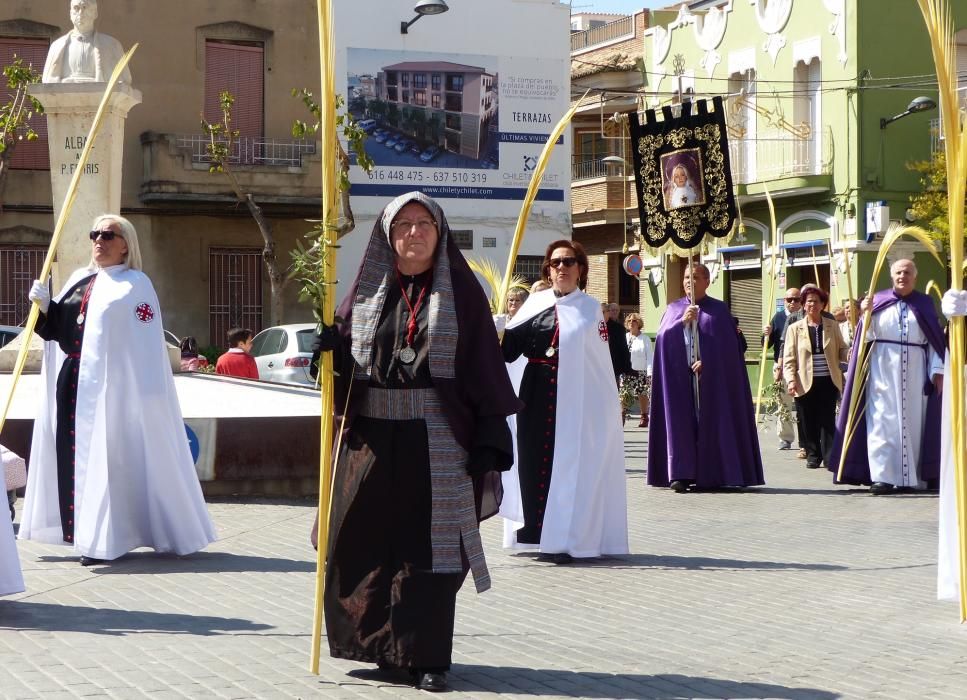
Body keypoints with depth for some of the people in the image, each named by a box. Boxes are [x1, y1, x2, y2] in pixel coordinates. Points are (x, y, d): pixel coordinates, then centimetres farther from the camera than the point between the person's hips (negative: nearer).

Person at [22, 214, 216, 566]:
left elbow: (146, 347, -11)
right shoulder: (79, 281, 17)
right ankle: (84, 530, 12)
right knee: (74, 454, 5)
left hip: (111, 385, -7)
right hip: (71, 381, 7)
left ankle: (106, 538, -4)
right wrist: (43, 306, -2)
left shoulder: (136, 285, -3)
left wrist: (141, 393, -18)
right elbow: (56, 327, 17)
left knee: (106, 455, -7)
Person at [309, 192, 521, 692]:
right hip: (371, 438, 3)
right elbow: (344, 361, 13)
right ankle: (379, 644, 20)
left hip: (436, 440, -3)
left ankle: (426, 657, 7)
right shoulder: (369, 290, 11)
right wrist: (333, 347, -11)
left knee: (428, 548, -1)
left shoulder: (460, 291, 2)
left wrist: (489, 439, -12)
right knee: (358, 546, 4)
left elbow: (485, 365, -4)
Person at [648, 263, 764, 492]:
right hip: (679, 375, 1)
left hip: (711, 376, -1)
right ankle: (680, 474, -12)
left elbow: (727, 344, 0)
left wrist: (707, 362, -12)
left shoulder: (719, 309, 7)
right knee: (680, 421, -7)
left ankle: (709, 475, -1)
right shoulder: (674, 309, 15)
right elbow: (662, 336, 2)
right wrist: (682, 321, -13)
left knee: (710, 421, -4)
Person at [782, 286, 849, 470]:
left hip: (828, 382, 0)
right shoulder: (795, 328, 5)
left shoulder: (832, 326, 9)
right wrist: (791, 380, -10)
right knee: (809, 422, 4)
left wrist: (851, 353, -14)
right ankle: (813, 456, 15)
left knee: (828, 421, -1)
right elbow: (788, 358, 2)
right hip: (805, 383, 0)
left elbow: (841, 350, 9)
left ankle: (829, 457, 3)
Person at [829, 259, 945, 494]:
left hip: (915, 370, 1)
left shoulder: (924, 304, 9)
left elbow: (935, 340, 7)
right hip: (883, 369, -1)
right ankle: (883, 477, -9)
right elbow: (867, 336, 1)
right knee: (882, 421, -7)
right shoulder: (879, 301, 6)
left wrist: (937, 369, -1)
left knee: (913, 421, 2)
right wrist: (865, 314, -16)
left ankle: (913, 476, 8)